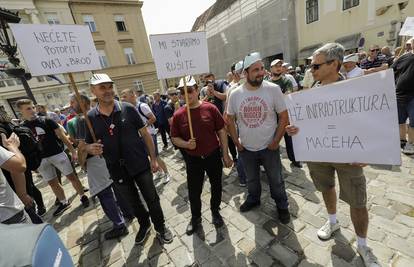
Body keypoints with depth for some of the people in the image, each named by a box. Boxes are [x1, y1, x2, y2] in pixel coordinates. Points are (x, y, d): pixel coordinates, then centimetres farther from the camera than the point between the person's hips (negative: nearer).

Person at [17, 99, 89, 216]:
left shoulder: (46, 121, -4)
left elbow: (62, 136, -4)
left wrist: (73, 151, -7)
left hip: (57, 154, -3)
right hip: (41, 159, 3)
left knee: (71, 176, 2)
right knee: (52, 183, 13)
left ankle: (83, 197, 16)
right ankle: (64, 203, 29)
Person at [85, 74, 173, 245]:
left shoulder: (128, 109, -9)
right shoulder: (90, 118, -3)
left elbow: (145, 134, -4)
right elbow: (87, 144, 9)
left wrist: (153, 158, -5)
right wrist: (90, 148, -16)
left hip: (141, 165, -2)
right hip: (117, 171, 2)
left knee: (152, 199, 12)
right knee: (133, 203, 21)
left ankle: (160, 226, 37)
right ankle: (144, 225, 48)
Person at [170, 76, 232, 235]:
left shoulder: (210, 109, -9)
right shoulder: (178, 115, -7)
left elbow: (221, 131, -3)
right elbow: (174, 138, 2)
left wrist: (225, 154, -2)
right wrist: (186, 144, -19)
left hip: (213, 156, 0)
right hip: (193, 159, 0)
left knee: (216, 187, 17)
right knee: (194, 192, 12)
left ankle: (215, 212, 44)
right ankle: (195, 217, 39)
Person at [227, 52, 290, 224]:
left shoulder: (273, 89, -12)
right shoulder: (235, 94, -7)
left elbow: (284, 116, -8)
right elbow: (230, 119, 3)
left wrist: (276, 141, -11)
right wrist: (236, 142, -1)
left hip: (269, 147, -2)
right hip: (246, 148, 2)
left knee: (276, 180, 17)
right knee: (251, 179, 23)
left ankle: (282, 206, 42)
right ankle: (253, 199, 50)